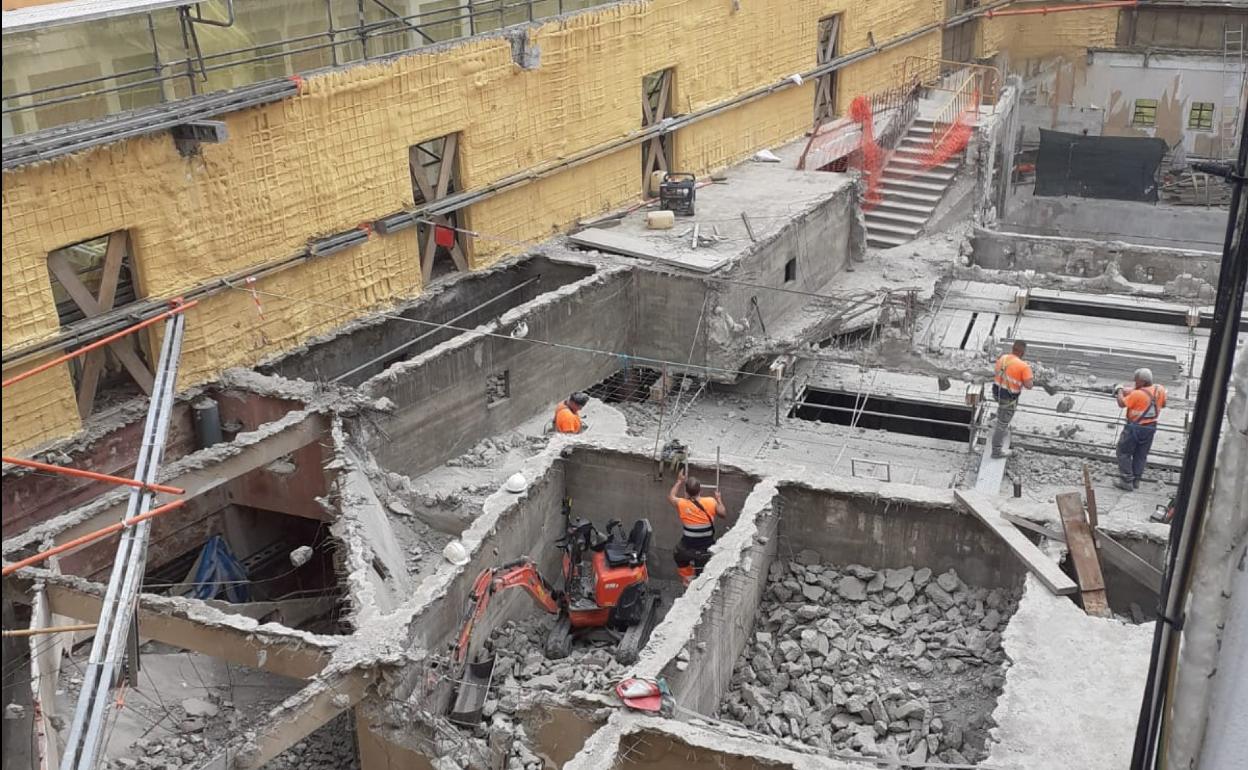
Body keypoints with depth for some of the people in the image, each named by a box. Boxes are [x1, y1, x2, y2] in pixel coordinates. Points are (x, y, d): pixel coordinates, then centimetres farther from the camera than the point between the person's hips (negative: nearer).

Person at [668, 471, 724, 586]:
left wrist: (679, 481, 23)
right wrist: (718, 499, 24)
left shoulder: (682, 504, -11)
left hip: (688, 549, 0)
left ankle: (687, 579, 39)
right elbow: (722, 513, 8)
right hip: (707, 549, 0)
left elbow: (671, 497, 12)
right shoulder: (711, 502, -12)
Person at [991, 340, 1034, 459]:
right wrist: (1028, 371, -6)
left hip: (997, 391, 7)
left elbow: (994, 374, 10)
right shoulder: (1023, 366, -24)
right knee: (1002, 423, 6)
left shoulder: (1002, 358, -4)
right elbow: (1029, 386, -22)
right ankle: (996, 451, 17)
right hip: (1008, 398, -7)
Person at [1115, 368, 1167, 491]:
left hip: (1135, 427, -7)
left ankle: (1127, 481, 4)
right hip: (1151, 428, 7)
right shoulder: (1160, 390, -3)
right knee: (1141, 455, 17)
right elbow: (1163, 405, 14)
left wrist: (1120, 391, 2)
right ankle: (1136, 480, 23)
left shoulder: (1137, 394, -24)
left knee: (1124, 453, 6)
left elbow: (1122, 403, -15)